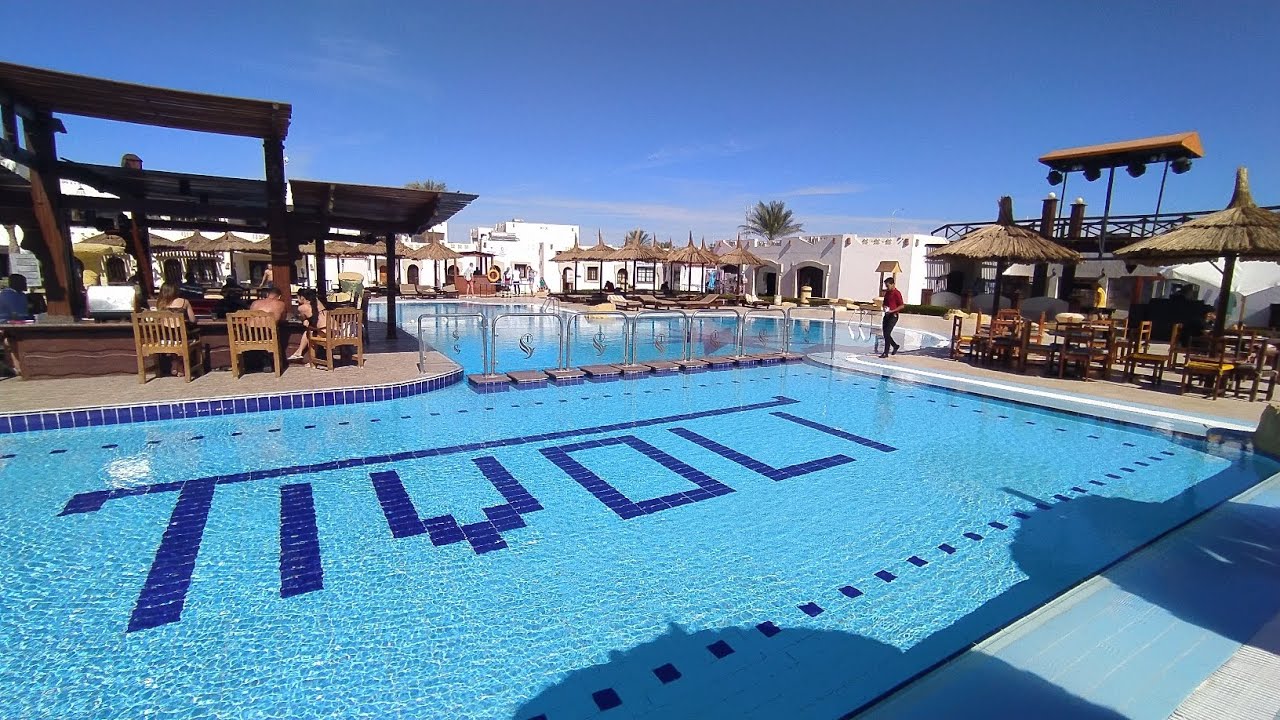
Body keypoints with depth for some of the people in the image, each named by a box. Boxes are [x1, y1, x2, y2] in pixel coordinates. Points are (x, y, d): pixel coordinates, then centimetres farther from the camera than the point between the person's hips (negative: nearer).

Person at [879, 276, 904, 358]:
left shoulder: (896, 293, -12)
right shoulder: (887, 293, 12)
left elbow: (901, 306, -14)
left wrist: (892, 311, -20)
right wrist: (884, 307, 2)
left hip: (893, 316, -8)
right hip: (887, 315, 8)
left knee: (887, 334, -12)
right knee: (885, 333, 10)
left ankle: (886, 353, -7)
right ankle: (895, 346, 32)